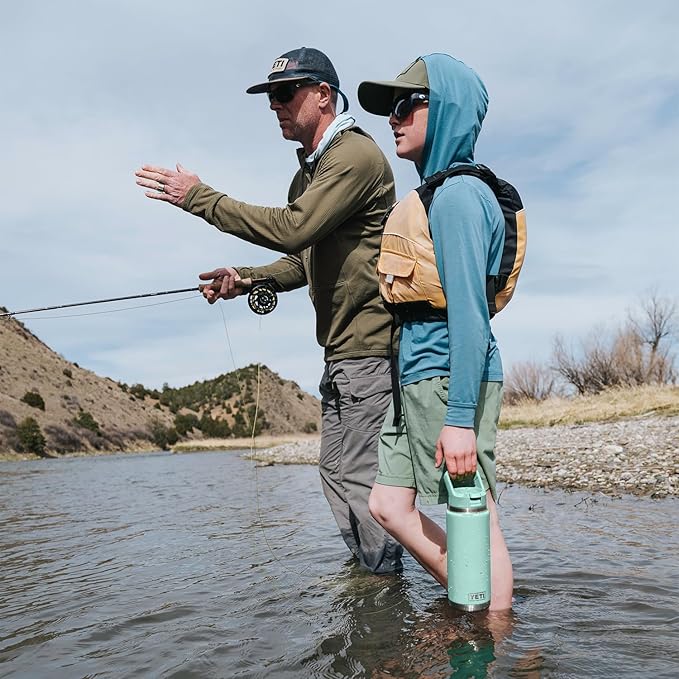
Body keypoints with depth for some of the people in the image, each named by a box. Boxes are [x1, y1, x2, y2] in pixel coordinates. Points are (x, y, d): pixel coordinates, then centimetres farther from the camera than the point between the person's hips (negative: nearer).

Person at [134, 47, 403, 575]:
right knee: (336, 467, 14)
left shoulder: (355, 155, -12)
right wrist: (247, 278, 5)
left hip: (367, 345, -10)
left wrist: (200, 198, -17)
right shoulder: (310, 170, 21)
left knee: (356, 473, -6)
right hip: (343, 349, 10)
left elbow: (293, 230, -24)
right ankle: (369, 570, 27)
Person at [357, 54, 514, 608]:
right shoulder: (433, 192, 19)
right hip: (419, 378, 10)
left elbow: (469, 312, -19)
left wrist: (461, 418, -22)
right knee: (389, 505, 13)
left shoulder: (457, 194, -11)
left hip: (450, 378, -10)